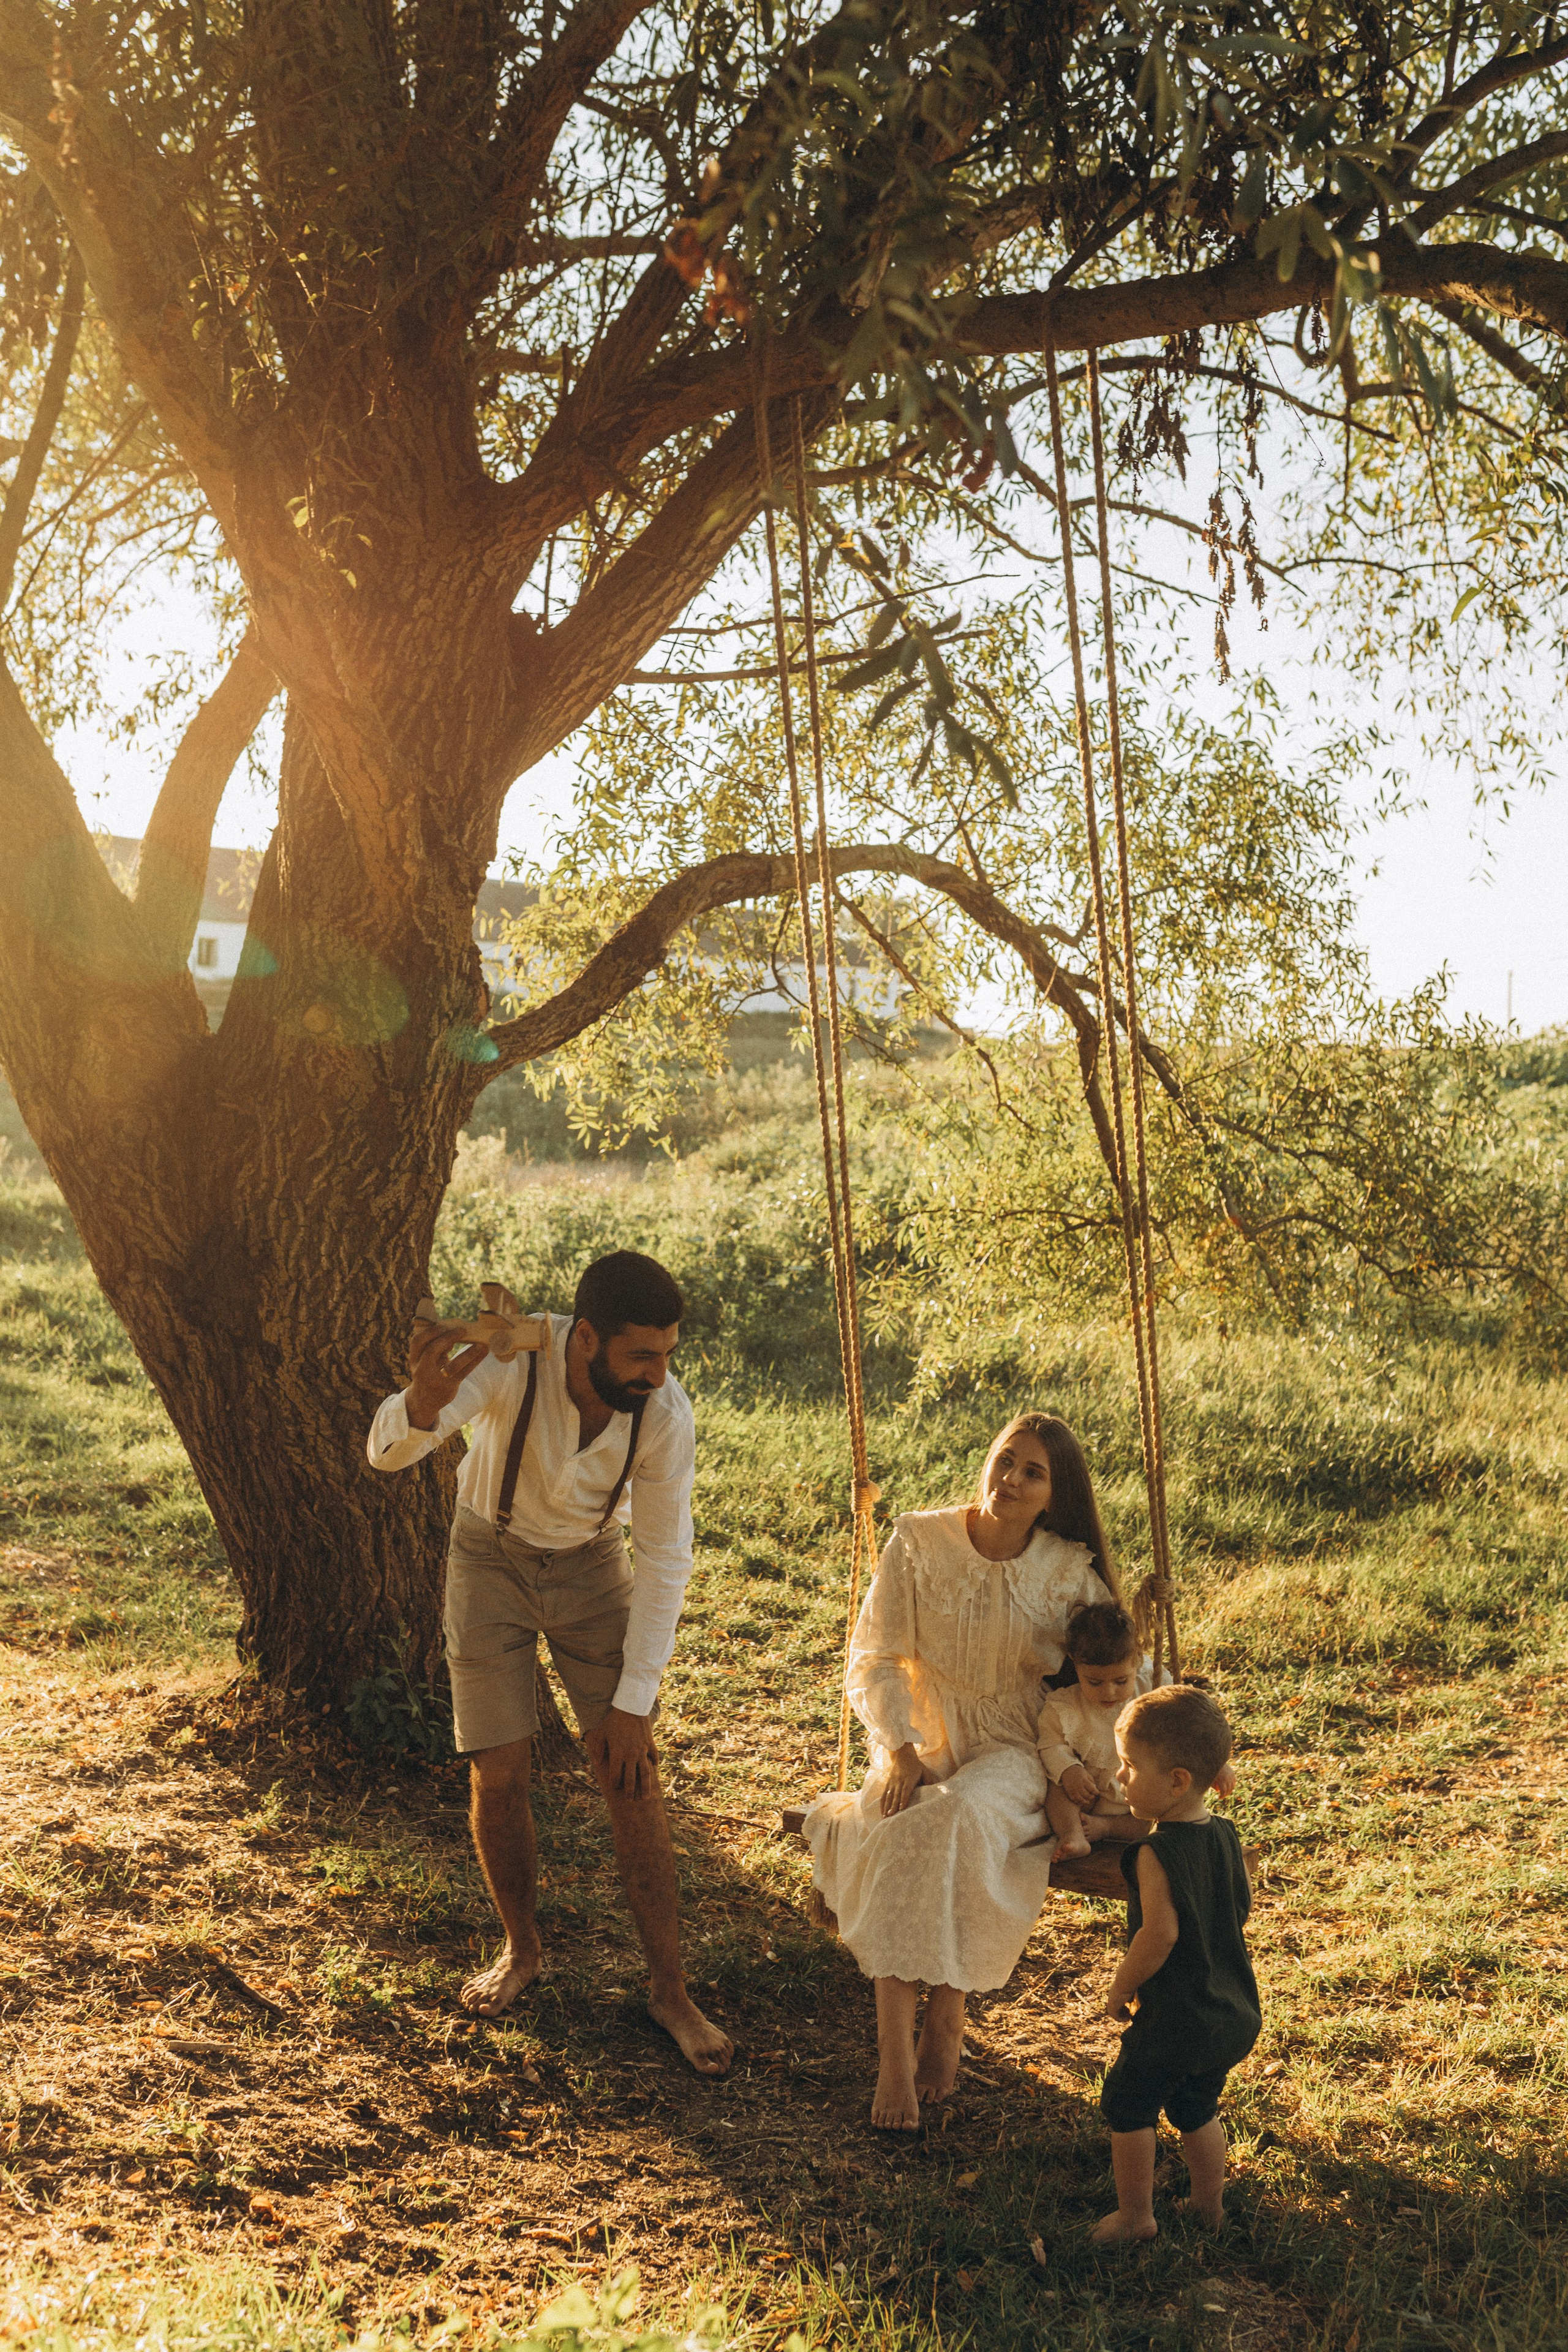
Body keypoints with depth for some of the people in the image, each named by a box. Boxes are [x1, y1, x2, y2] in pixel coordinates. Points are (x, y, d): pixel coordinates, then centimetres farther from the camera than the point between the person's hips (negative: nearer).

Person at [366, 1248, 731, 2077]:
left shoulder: (666, 1413, -28)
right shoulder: (510, 1361, -33)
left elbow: (665, 1560, -16)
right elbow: (388, 1451, -42)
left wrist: (634, 1701, -15)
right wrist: (424, 1404, -67)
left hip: (590, 1562, 1)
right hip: (491, 1555, 0)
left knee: (631, 1779, -6)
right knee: (498, 1774, -1)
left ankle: (669, 1989, 7)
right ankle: (521, 1949, 25)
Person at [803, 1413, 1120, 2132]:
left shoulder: (1071, 1571, -1)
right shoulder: (919, 1541, -2)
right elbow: (874, 1658, -1)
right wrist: (900, 1749, -16)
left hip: (1013, 1755, -1)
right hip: (922, 1743, 1)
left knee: (959, 1821, -34)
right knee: (900, 1834, -32)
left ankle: (946, 2020, -19)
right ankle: (896, 2049, -32)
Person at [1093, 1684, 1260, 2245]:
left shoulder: (1156, 1855, -25)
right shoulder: (1226, 1835, 0)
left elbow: (1159, 1934, -29)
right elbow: (1244, 1904, 13)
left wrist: (1120, 1989, -14)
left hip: (1174, 2016, -8)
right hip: (1234, 2014, 8)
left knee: (1127, 2105, 11)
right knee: (1196, 2109, 25)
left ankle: (1136, 2216, 19)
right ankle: (1210, 2205, 35)